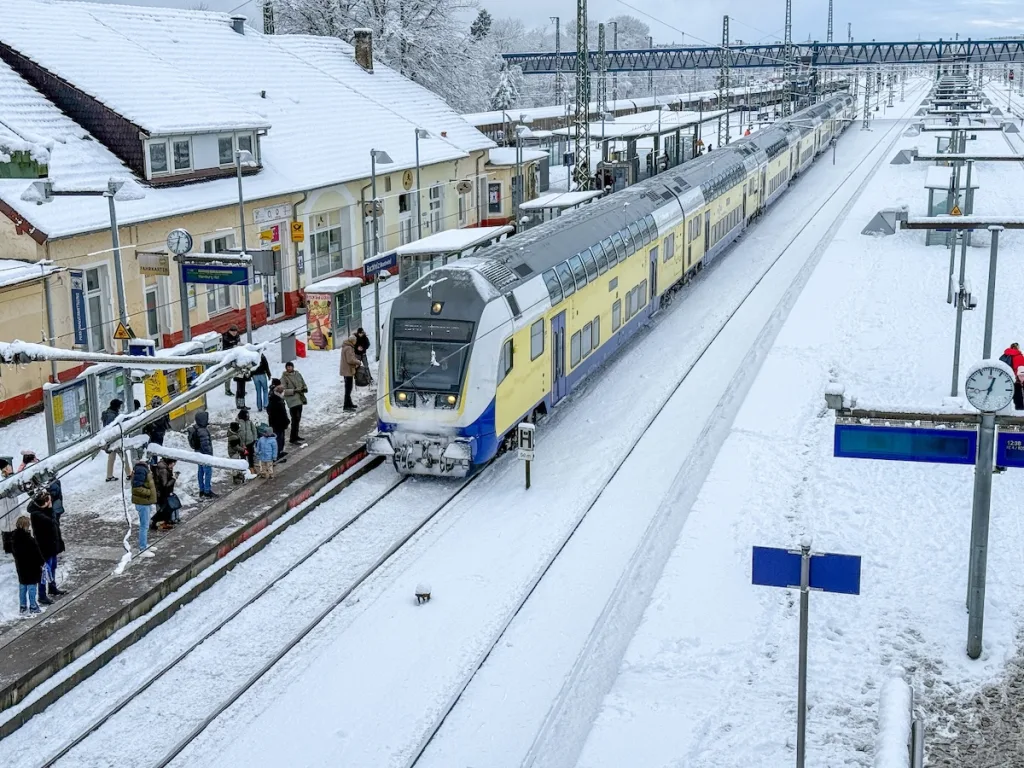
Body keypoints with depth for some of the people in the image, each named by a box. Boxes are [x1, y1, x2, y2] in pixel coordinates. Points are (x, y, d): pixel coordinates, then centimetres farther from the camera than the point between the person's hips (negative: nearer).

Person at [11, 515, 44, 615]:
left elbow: (13, 552, 11)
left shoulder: (14, 539, -2)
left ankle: (22, 606, 22)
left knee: (22, 587, 16)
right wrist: (41, 563, -4)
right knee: (32, 587, 3)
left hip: (20, 567, 7)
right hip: (32, 568, -7)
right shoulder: (30, 540, -25)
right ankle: (33, 606, 9)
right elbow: (37, 553, -18)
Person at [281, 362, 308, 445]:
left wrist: (305, 389, -6)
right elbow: (283, 390, -15)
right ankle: (292, 439, -6)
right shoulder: (284, 378, -9)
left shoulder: (298, 374, 8)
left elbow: (304, 384, 16)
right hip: (292, 401, -7)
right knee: (295, 419, -11)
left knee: (298, 418, 18)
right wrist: (294, 390, -23)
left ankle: (295, 436, 32)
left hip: (300, 399, 7)